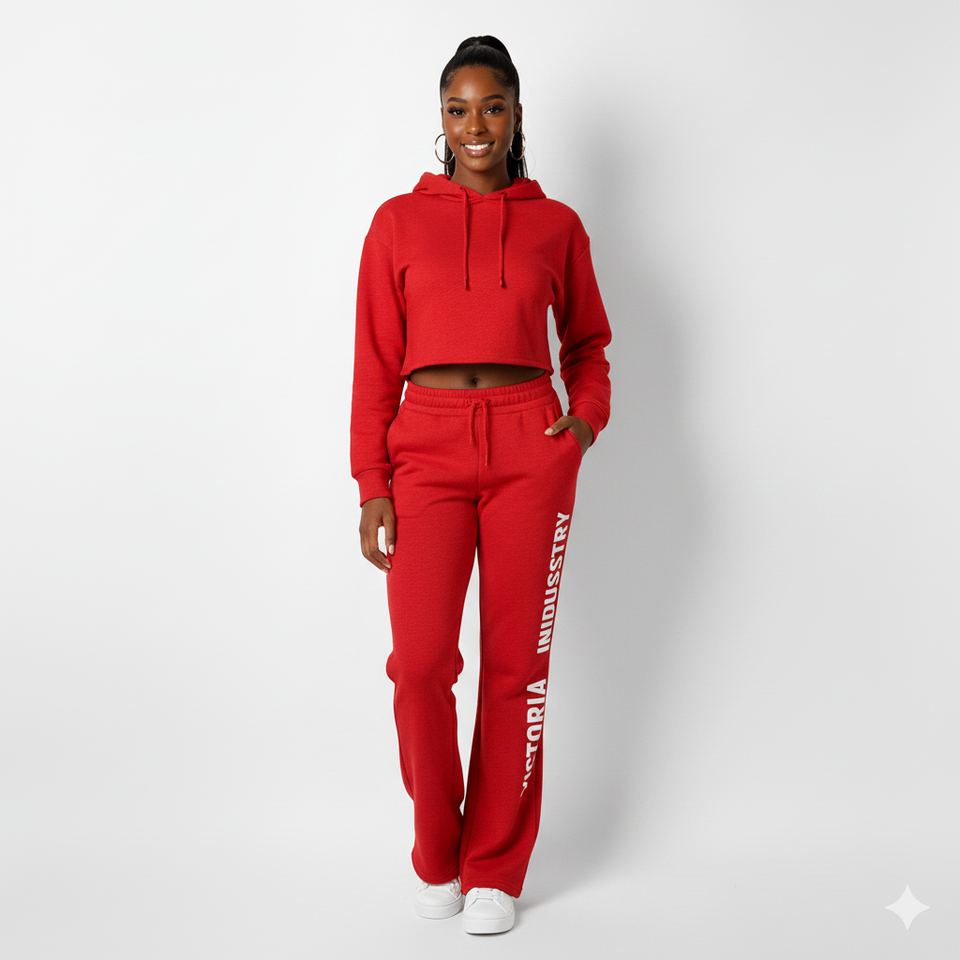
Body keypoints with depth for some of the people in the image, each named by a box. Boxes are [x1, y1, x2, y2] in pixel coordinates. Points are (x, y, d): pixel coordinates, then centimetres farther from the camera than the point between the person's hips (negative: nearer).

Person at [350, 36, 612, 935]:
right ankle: (435, 856, 15)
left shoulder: (555, 226, 9)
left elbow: (587, 341, 20)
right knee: (420, 661, -8)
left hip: (529, 448, 1)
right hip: (426, 448, 0)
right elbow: (375, 363, 5)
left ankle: (494, 868, 17)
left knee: (515, 663, 2)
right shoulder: (399, 222, 8)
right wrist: (370, 483, -1)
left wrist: (588, 414, 0)